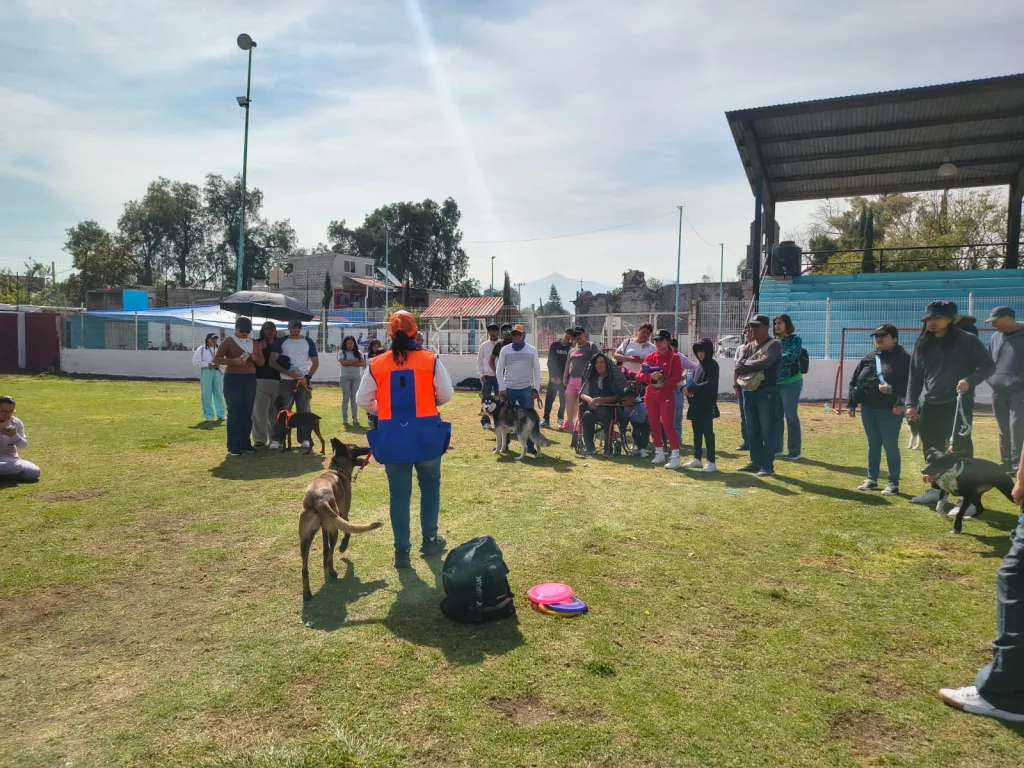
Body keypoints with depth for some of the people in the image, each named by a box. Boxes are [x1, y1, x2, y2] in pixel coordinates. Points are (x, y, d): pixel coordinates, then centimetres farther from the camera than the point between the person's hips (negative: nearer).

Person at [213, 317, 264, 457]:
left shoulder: (253, 343, 12)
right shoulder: (228, 341, -2)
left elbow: (262, 362, 15)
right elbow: (216, 359, -7)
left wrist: (255, 358, -8)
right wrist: (233, 361, -21)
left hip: (250, 380, 5)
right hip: (233, 379, -5)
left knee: (247, 412, 7)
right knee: (234, 412, -4)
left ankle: (245, 443, 15)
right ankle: (233, 446, 0)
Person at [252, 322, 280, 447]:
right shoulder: (257, 343, 4)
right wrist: (260, 349, -18)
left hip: (276, 381, 3)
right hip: (260, 380, -3)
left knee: (276, 411, 6)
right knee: (260, 411, -5)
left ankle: (275, 437, 15)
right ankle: (260, 438, -2)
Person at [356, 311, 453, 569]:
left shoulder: (376, 364, -2)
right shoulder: (430, 360, -5)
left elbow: (362, 400, 3)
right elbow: (447, 394, 1)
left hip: (392, 436, 1)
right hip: (425, 433, -1)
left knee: (399, 493, 9)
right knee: (430, 485, 19)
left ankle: (401, 551, 13)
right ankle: (429, 540, 28)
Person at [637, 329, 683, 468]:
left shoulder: (674, 357, -4)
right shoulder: (650, 357, 9)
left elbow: (676, 378, -11)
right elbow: (640, 375, 2)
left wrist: (662, 383, -24)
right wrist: (650, 376, -18)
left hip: (667, 395, -5)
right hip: (651, 395, 5)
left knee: (668, 425, -11)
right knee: (654, 425, 10)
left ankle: (675, 457, -9)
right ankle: (659, 454, 24)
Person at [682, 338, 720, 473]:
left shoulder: (713, 365, -8)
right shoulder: (699, 364, 14)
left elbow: (710, 384, -19)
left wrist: (691, 389, -20)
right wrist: (688, 388, -3)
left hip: (706, 405, -7)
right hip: (696, 404, 8)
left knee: (708, 432, -5)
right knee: (697, 432, 13)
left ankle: (712, 462, -2)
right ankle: (697, 459, 22)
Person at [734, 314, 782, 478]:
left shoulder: (774, 344, -6)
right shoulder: (747, 346, 13)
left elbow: (764, 363, -22)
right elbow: (738, 366, -2)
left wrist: (745, 363, -8)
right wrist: (753, 364, -17)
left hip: (767, 392, -7)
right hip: (749, 391, 7)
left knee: (767, 431, -2)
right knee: (752, 430, 12)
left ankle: (768, 466, 4)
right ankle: (756, 462, 22)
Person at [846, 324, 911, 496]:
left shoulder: (903, 358, -7)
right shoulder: (868, 358, 10)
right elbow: (854, 381, 11)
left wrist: (891, 389, -27)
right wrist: (851, 403, 8)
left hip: (890, 410, -5)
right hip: (868, 408, 6)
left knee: (890, 446, 1)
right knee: (873, 445, 14)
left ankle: (893, 483, 13)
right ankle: (872, 479, 23)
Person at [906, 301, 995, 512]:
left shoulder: (967, 341, -3)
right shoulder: (923, 344, 10)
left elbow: (988, 366, -1)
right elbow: (915, 376, 12)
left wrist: (970, 380, -19)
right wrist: (911, 403, 7)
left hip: (957, 405, -5)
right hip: (928, 406, 5)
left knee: (960, 451, -4)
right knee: (932, 452, 11)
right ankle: (937, 490, 25)